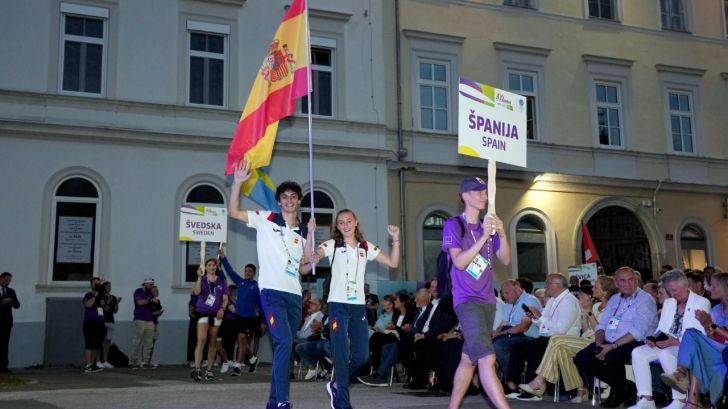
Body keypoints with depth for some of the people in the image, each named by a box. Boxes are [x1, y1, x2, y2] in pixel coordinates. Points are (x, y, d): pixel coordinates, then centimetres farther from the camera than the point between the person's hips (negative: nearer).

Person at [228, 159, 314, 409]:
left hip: (294, 294, 6)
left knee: (285, 347, 8)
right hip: (272, 291, -5)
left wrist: (313, 262, -2)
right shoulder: (266, 220, 4)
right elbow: (233, 212, -3)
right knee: (284, 342, -21)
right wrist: (238, 182, -14)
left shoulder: (304, 233, 16)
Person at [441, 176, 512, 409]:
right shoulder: (454, 225, -4)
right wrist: (484, 237, -20)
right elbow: (460, 262, -14)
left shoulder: (488, 226, 15)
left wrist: (502, 234, -8)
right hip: (467, 301, -7)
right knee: (487, 359, -18)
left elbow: (505, 260, 9)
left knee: (469, 359, 12)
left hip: (487, 301, 7)